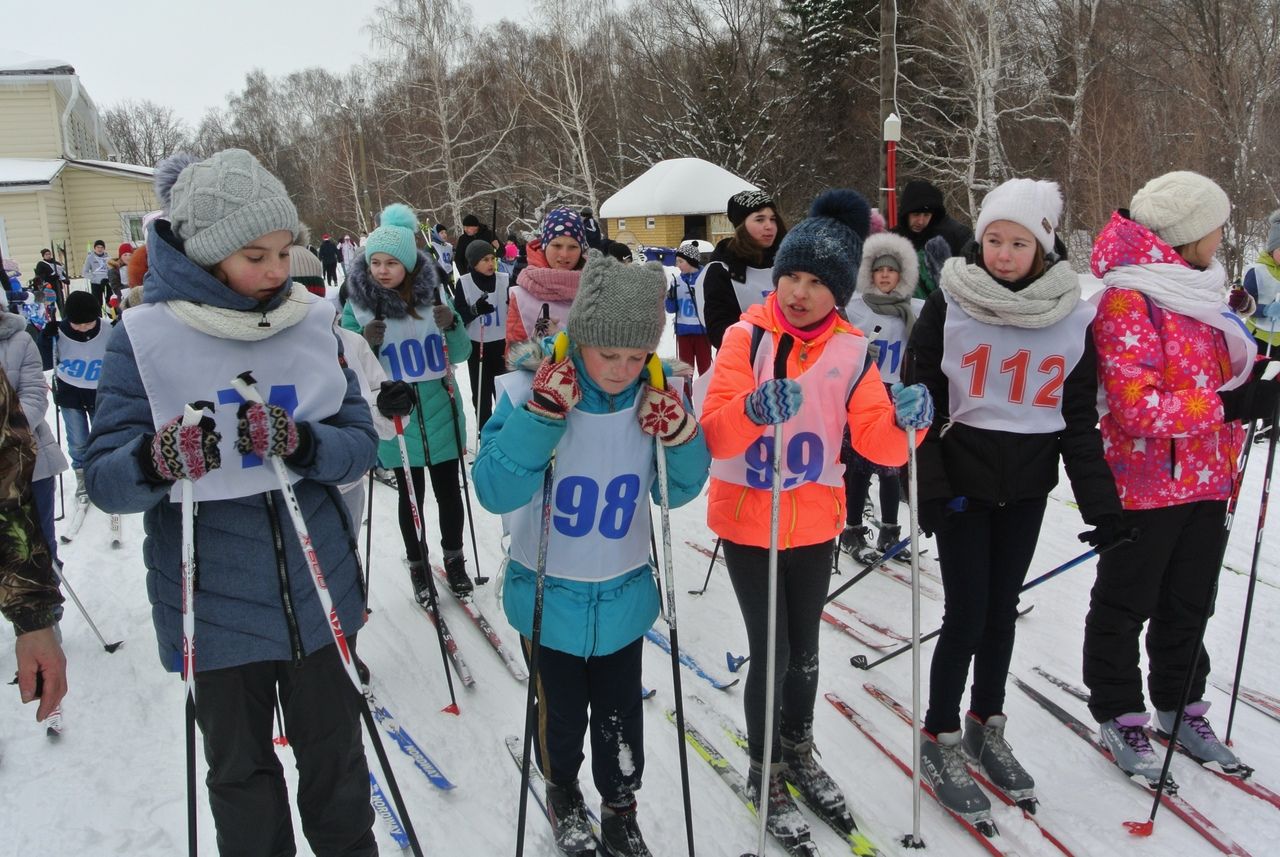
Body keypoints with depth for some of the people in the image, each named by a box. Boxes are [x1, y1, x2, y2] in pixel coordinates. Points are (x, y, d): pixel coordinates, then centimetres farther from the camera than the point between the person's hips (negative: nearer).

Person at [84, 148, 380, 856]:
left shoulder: (311, 322, -2)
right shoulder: (147, 337, -10)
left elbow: (361, 442, -4)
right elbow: (103, 479, -12)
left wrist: (303, 442, -25)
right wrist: (157, 459, -34)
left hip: (318, 591, 2)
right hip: (215, 608, -2)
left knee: (335, 754, 19)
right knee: (240, 770, 18)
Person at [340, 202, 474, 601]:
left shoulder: (433, 294, -2)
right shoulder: (358, 305, -6)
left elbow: (461, 354, 4)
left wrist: (452, 326, -16)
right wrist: (366, 344, -21)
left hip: (440, 414, 1)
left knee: (448, 491, 12)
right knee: (410, 495, 10)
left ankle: (454, 557, 32)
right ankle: (417, 564, 29)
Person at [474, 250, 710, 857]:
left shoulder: (654, 400, -11)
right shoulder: (532, 391, -20)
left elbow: (678, 492, 0)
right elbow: (494, 492, -24)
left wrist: (681, 438, -20)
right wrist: (542, 415, -35)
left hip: (624, 596, 2)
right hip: (548, 596, -2)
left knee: (619, 717, 17)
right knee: (561, 714, 19)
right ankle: (563, 795, 49)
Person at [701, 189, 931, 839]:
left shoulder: (851, 350, -4)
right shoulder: (747, 335, -13)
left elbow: (878, 443, -9)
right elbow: (715, 435, -21)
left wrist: (903, 418, -29)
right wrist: (754, 410, -40)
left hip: (815, 522, 3)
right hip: (746, 521, -3)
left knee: (804, 650, 19)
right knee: (770, 653, 2)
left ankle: (798, 752, 45)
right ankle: (765, 772, 29)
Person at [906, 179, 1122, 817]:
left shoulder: (1070, 317, 0)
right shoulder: (949, 305, -8)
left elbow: (1079, 416, 5)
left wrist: (1099, 500, -1)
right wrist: (928, 485, -13)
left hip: (1027, 489, 3)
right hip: (962, 483, -3)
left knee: (1001, 611, 14)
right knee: (966, 616, -1)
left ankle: (986, 729, 33)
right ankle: (941, 740, 18)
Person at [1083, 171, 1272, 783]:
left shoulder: (1198, 289, 8)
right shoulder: (1127, 299, -19)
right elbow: (1139, 407, -26)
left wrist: (1254, 364, 4)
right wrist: (1232, 403, -27)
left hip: (1204, 479, 8)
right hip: (1146, 480, -8)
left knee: (1189, 602, 21)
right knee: (1125, 605, 9)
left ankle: (1179, 707, 38)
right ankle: (1118, 716, 25)